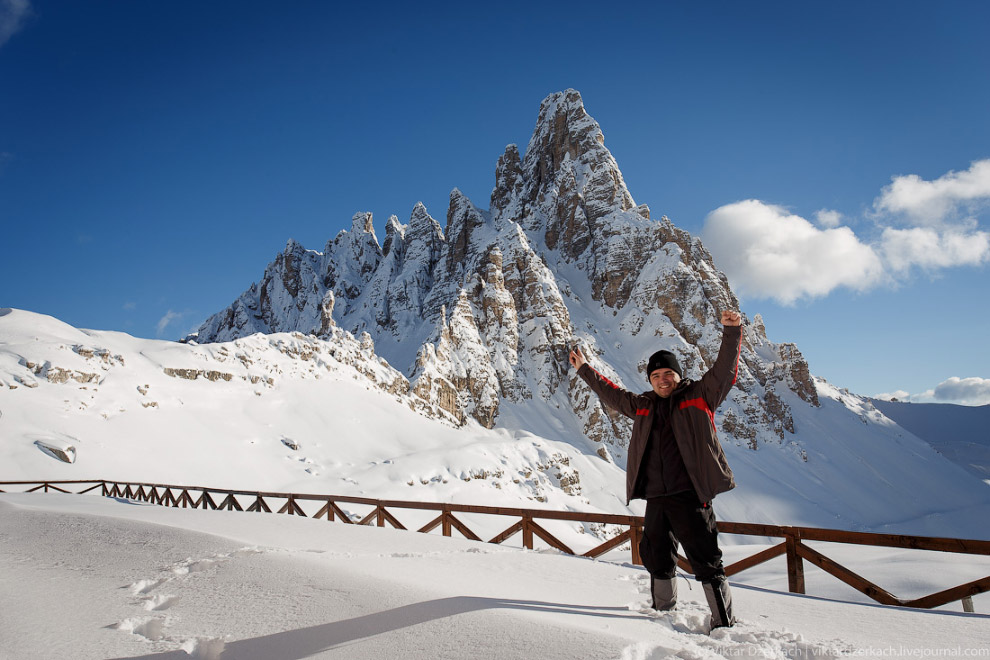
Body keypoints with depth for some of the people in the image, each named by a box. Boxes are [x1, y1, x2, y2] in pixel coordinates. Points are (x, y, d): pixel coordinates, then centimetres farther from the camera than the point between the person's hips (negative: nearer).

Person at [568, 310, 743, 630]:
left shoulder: (700, 395, 3)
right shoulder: (643, 405, 15)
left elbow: (725, 370, -7)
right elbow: (612, 394, 26)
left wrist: (732, 331, -19)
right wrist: (584, 369, 31)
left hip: (690, 496, -5)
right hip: (655, 497, 6)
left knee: (706, 560, -4)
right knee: (656, 557, 16)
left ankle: (724, 623, 8)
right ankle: (664, 611, 34)